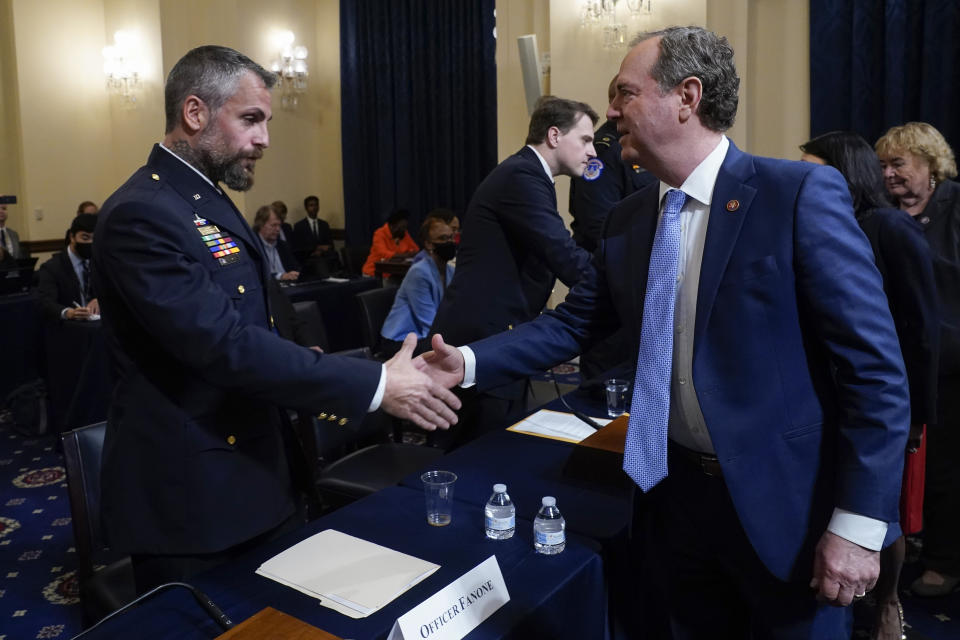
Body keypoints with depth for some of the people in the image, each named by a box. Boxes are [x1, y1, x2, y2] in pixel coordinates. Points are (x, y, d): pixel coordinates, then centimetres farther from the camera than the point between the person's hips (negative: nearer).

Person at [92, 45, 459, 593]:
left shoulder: (209, 201, 11)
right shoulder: (143, 213, -20)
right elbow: (225, 344, -28)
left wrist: (331, 387, 4)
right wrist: (374, 384, -26)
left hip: (258, 474, 9)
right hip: (191, 496, -9)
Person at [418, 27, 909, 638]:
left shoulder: (801, 193, -15)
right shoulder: (627, 219, 2)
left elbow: (875, 366, -16)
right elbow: (571, 325, 8)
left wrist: (859, 525, -17)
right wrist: (469, 361, -4)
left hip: (783, 502, -5)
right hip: (676, 492, 5)